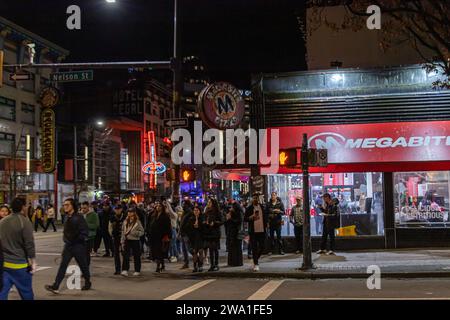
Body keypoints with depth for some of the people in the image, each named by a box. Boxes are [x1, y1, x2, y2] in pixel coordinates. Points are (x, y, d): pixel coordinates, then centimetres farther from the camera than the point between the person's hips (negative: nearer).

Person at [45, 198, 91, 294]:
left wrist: (76, 239, -16)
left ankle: (87, 283, 29)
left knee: (83, 265, 10)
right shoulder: (67, 217, 7)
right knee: (62, 265, -2)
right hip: (68, 245, 6)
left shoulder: (78, 217, -15)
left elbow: (84, 232, -18)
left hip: (78, 246, -6)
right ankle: (55, 286, -6)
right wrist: (65, 237, 10)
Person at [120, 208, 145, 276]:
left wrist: (134, 232, -20)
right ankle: (125, 270, -8)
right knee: (126, 255, -7)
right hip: (127, 240, 3)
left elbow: (142, 232, -6)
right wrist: (122, 241, 8)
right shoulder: (125, 221, 8)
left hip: (135, 241, -3)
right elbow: (123, 232, 12)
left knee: (136, 256, 5)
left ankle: (137, 271, 15)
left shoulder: (137, 222, -5)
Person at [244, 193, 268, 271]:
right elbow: (245, 219, -1)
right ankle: (256, 264, 3)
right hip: (253, 231, -3)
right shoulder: (249, 208, 0)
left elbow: (266, 216, 19)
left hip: (262, 230, 3)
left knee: (262, 247, 6)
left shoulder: (262, 207, 9)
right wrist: (251, 217, -18)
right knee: (254, 248, -3)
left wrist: (266, 224, 10)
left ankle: (256, 259, 31)